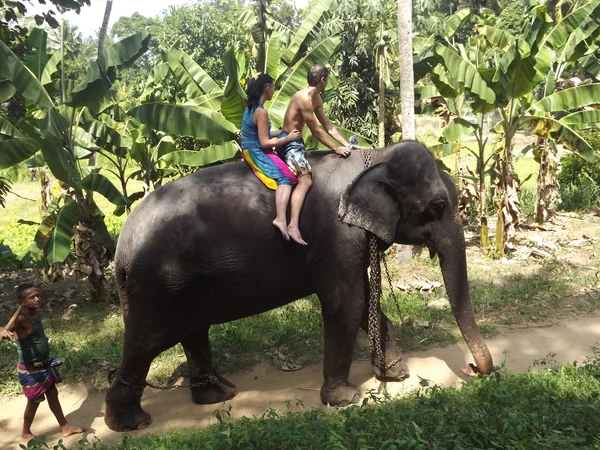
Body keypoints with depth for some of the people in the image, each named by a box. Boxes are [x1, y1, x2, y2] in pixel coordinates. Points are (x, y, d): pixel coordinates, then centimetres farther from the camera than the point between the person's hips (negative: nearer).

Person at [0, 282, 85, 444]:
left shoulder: (35, 314, -1)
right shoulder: (22, 319, -26)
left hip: (43, 364, 8)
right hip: (30, 370, -8)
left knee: (53, 394, 17)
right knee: (34, 401, 9)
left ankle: (65, 427, 31)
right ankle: (26, 434, 32)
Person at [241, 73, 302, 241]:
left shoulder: (251, 108, 11)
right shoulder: (261, 112, -20)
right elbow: (265, 142, -21)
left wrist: (283, 131, 14)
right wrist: (288, 138, -12)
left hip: (252, 151, 11)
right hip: (258, 153, -11)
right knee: (286, 177, -24)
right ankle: (281, 219, -40)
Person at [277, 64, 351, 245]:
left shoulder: (316, 99, 10)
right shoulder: (304, 98, -21)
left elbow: (328, 125, 12)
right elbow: (316, 131, -18)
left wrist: (345, 144, 5)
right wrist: (336, 148, -11)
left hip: (296, 142, 11)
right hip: (289, 142, -11)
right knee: (305, 181, -23)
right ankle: (293, 226, -33)